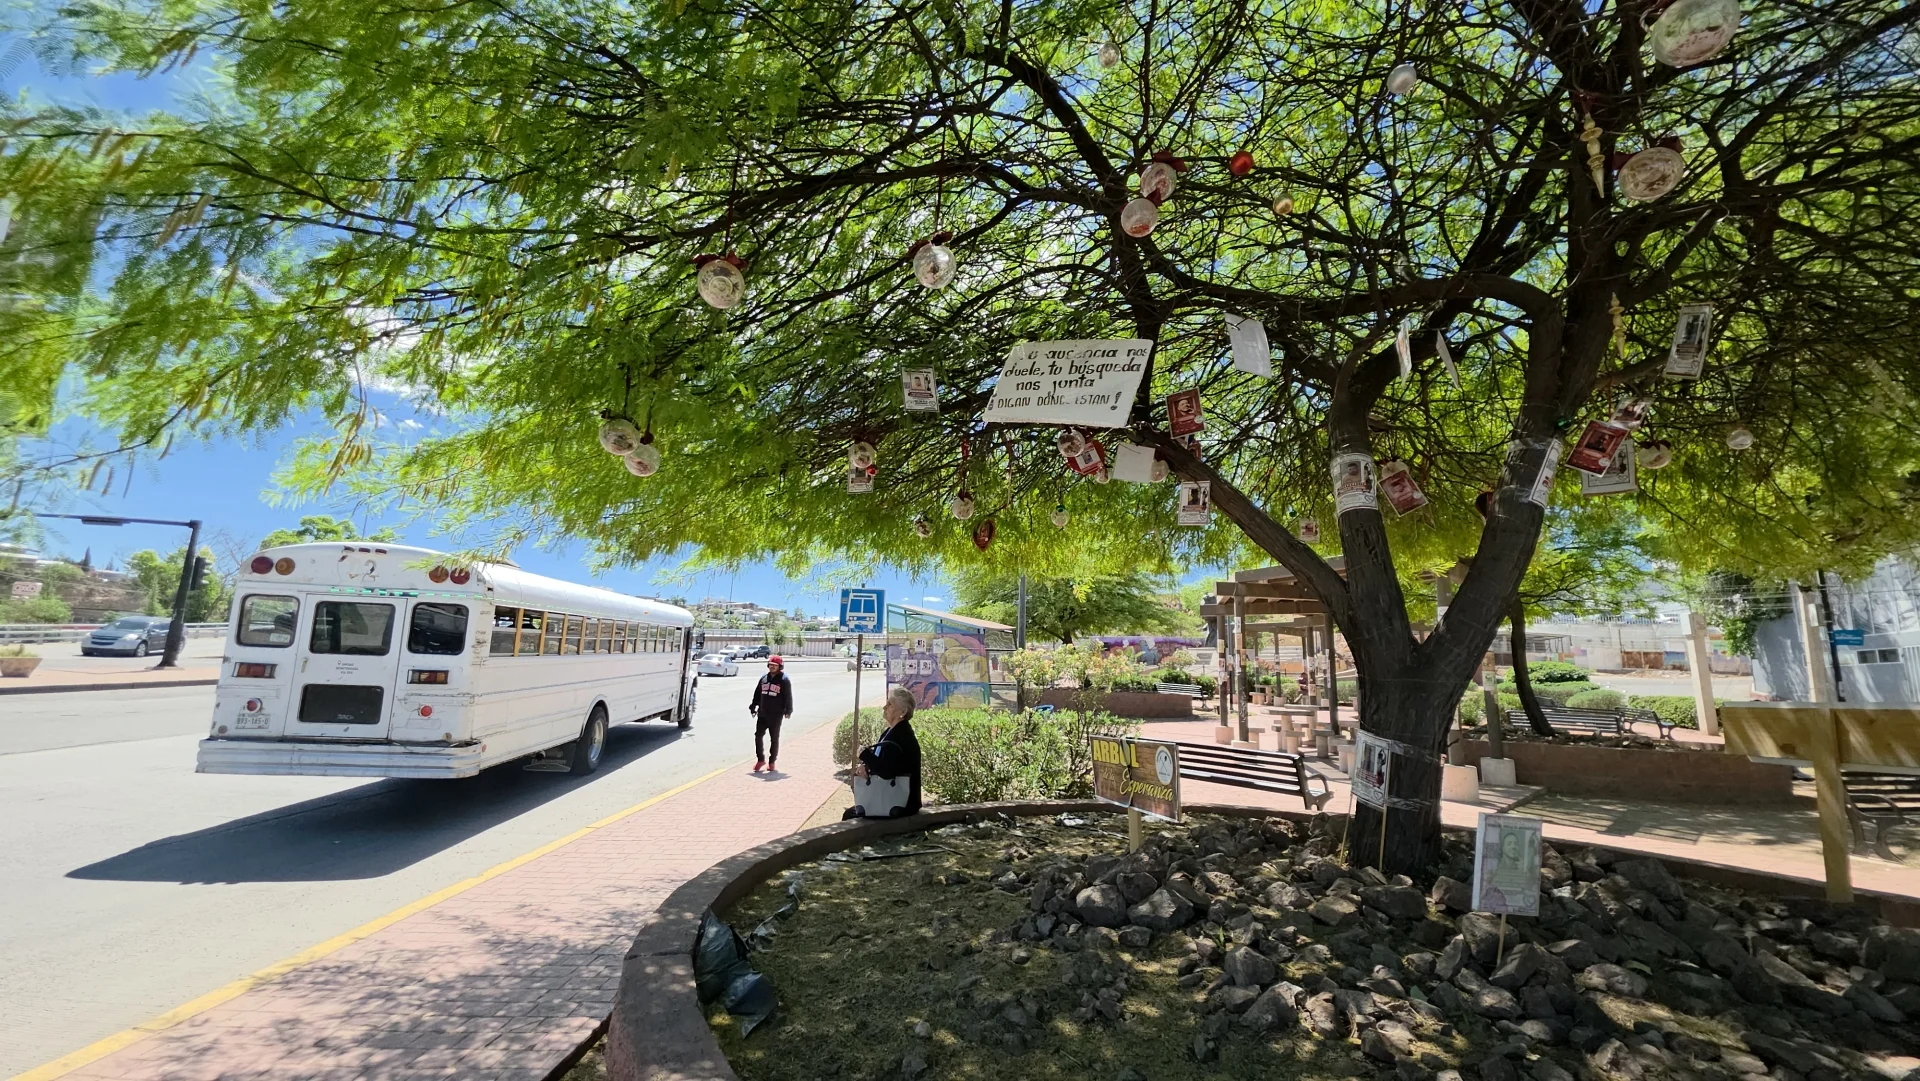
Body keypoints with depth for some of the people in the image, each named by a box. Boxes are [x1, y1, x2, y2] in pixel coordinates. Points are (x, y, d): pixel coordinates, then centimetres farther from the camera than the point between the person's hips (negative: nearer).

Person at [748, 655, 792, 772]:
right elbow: (757, 694, 14)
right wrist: (753, 707, 11)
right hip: (762, 714, 4)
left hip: (776, 715, -4)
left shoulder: (784, 680, -5)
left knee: (774, 738, 5)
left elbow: (788, 697, -7)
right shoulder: (764, 678, 10)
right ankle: (760, 759, 16)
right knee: (758, 735, 1)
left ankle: (772, 762, 16)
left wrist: (788, 711, -13)